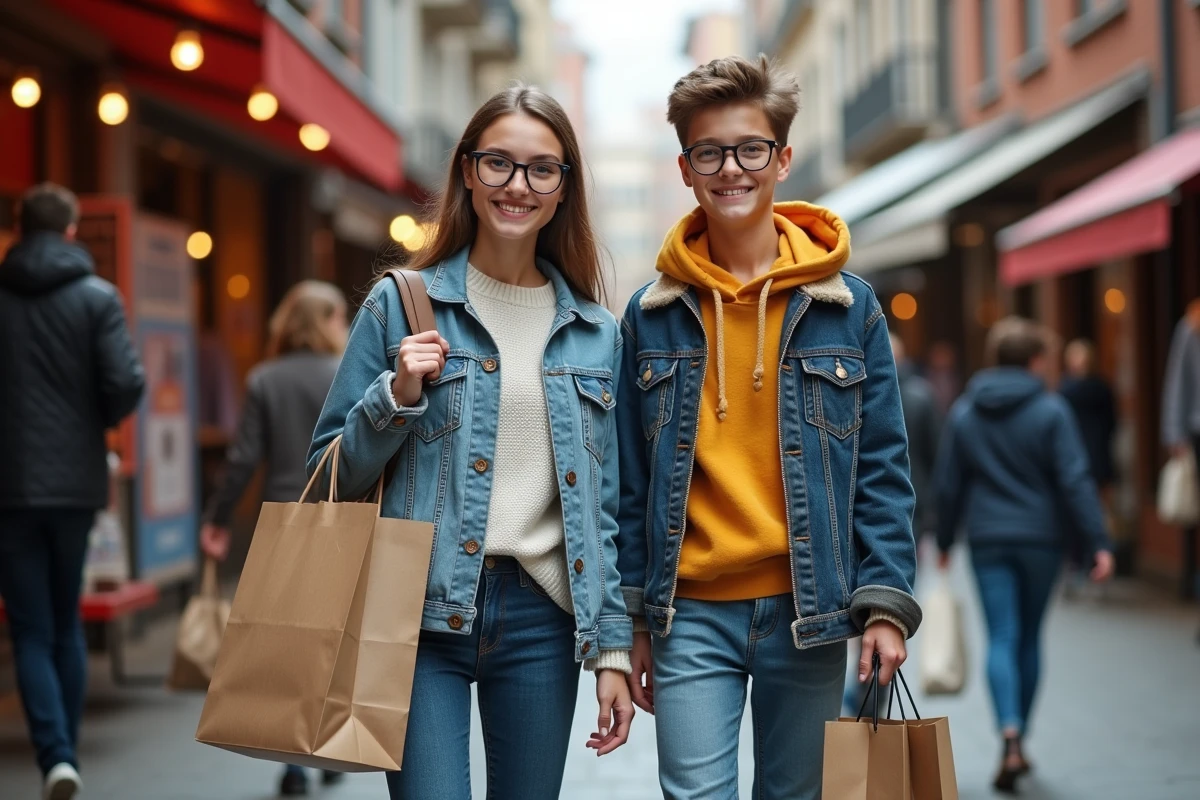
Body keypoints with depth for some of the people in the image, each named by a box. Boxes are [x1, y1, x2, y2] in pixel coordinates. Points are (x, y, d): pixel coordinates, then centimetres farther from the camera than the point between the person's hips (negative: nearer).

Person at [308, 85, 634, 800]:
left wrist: (613, 648, 7)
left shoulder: (596, 333, 9)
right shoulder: (401, 304, 1)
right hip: (422, 612, -3)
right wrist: (397, 396, -13)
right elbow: (333, 476, 4)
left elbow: (603, 506, 12)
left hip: (543, 615, 3)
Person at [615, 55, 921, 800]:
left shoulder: (847, 305, 2)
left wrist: (886, 606, -6)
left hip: (810, 613, 0)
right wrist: (632, 620, 5)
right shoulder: (652, 313, 4)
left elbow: (882, 470, 2)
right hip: (692, 614, 0)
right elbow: (631, 480, 7)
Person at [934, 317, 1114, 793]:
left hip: (987, 539, 1)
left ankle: (1010, 736, -23)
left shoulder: (963, 413, 3)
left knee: (1002, 638, -2)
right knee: (1030, 638, 13)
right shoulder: (1050, 411, -7)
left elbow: (948, 485, 7)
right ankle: (1018, 741, 21)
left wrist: (944, 540, 17)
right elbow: (1075, 481, -12)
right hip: (1040, 538, -1)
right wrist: (1097, 542, -11)